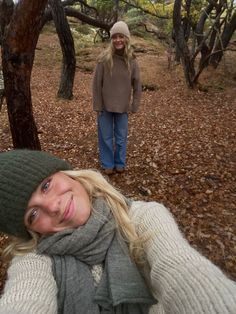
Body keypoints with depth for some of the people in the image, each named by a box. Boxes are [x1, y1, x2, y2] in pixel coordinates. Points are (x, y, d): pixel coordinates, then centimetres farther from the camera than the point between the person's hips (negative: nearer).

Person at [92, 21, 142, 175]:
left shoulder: (132, 60, -3)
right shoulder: (104, 58, -9)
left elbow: (137, 85, 3)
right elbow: (96, 83, -7)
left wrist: (134, 106, -1)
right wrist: (97, 105, -8)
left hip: (123, 107, 1)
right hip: (105, 106, -1)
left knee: (121, 138, 12)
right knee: (106, 137, 9)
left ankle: (120, 164, 30)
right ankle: (108, 164, 27)